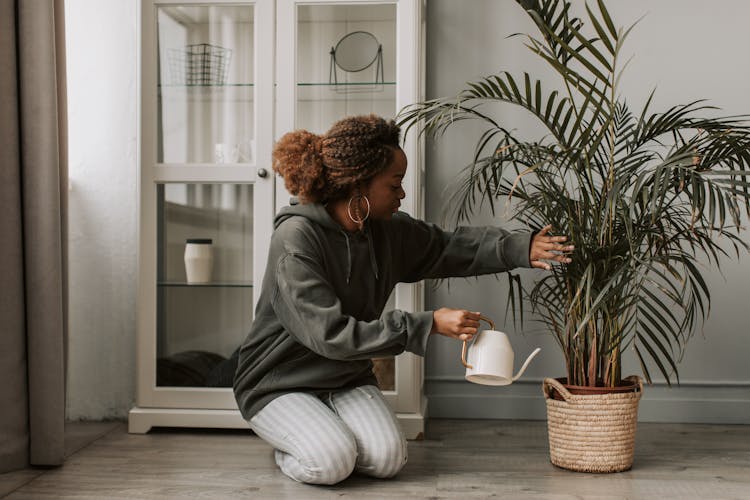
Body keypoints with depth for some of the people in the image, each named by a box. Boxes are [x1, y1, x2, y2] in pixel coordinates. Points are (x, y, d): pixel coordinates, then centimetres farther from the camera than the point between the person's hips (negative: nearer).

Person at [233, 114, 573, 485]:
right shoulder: (296, 238, -24)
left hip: (346, 379, 5)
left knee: (388, 459, -18)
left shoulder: (386, 232, -4)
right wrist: (429, 325, -29)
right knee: (332, 462, -27)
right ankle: (287, 445, 7)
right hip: (279, 384, -5)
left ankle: (325, 433, 13)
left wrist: (521, 248, -5)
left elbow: (449, 246, 10)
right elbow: (330, 334, -29)